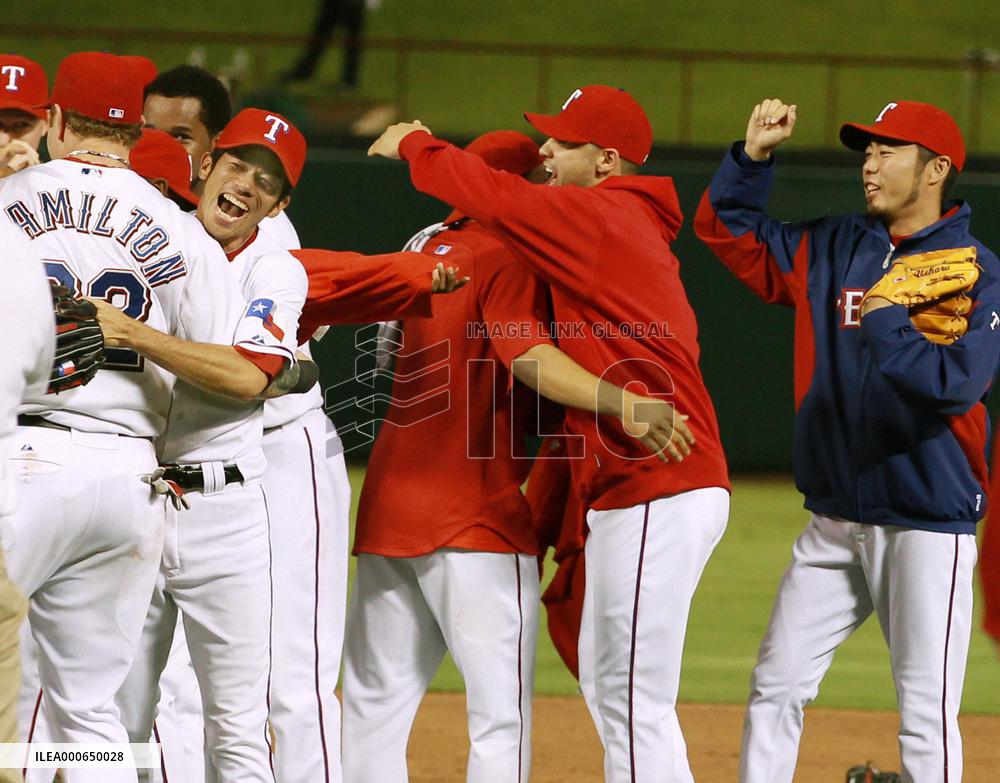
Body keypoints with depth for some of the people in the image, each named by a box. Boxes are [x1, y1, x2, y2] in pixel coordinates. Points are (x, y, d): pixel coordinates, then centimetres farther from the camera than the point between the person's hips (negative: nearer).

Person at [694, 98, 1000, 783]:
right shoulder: (837, 251, 11)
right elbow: (729, 231, 17)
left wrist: (888, 321, -18)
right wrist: (755, 155, 5)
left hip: (927, 526, -6)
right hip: (836, 521, 6)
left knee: (927, 713, -6)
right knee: (775, 688, 5)